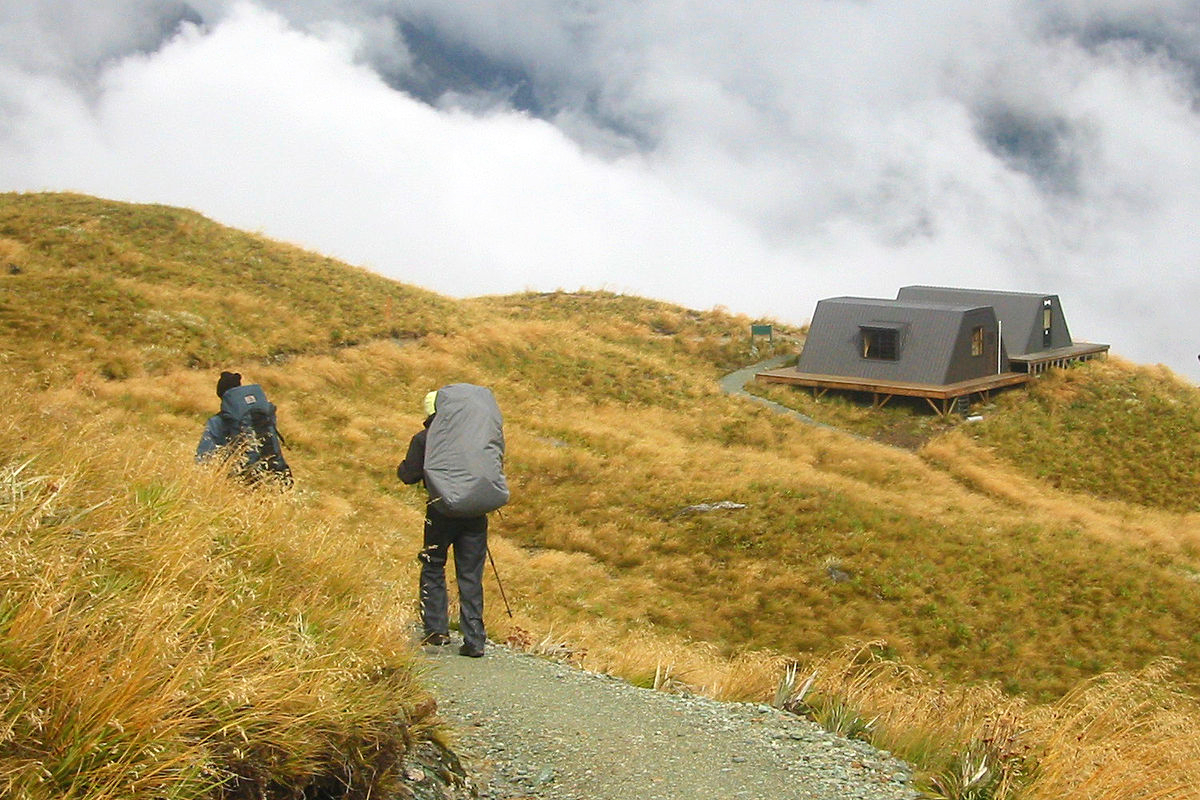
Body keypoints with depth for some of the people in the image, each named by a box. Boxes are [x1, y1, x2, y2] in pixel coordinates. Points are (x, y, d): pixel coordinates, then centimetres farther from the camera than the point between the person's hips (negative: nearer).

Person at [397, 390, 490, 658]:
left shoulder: (423, 439, -1)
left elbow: (410, 475, -4)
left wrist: (402, 467, 17)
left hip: (442, 511, -2)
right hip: (475, 512, 2)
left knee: (433, 569, 14)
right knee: (471, 575, 5)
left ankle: (437, 629, 11)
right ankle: (474, 640, 2)